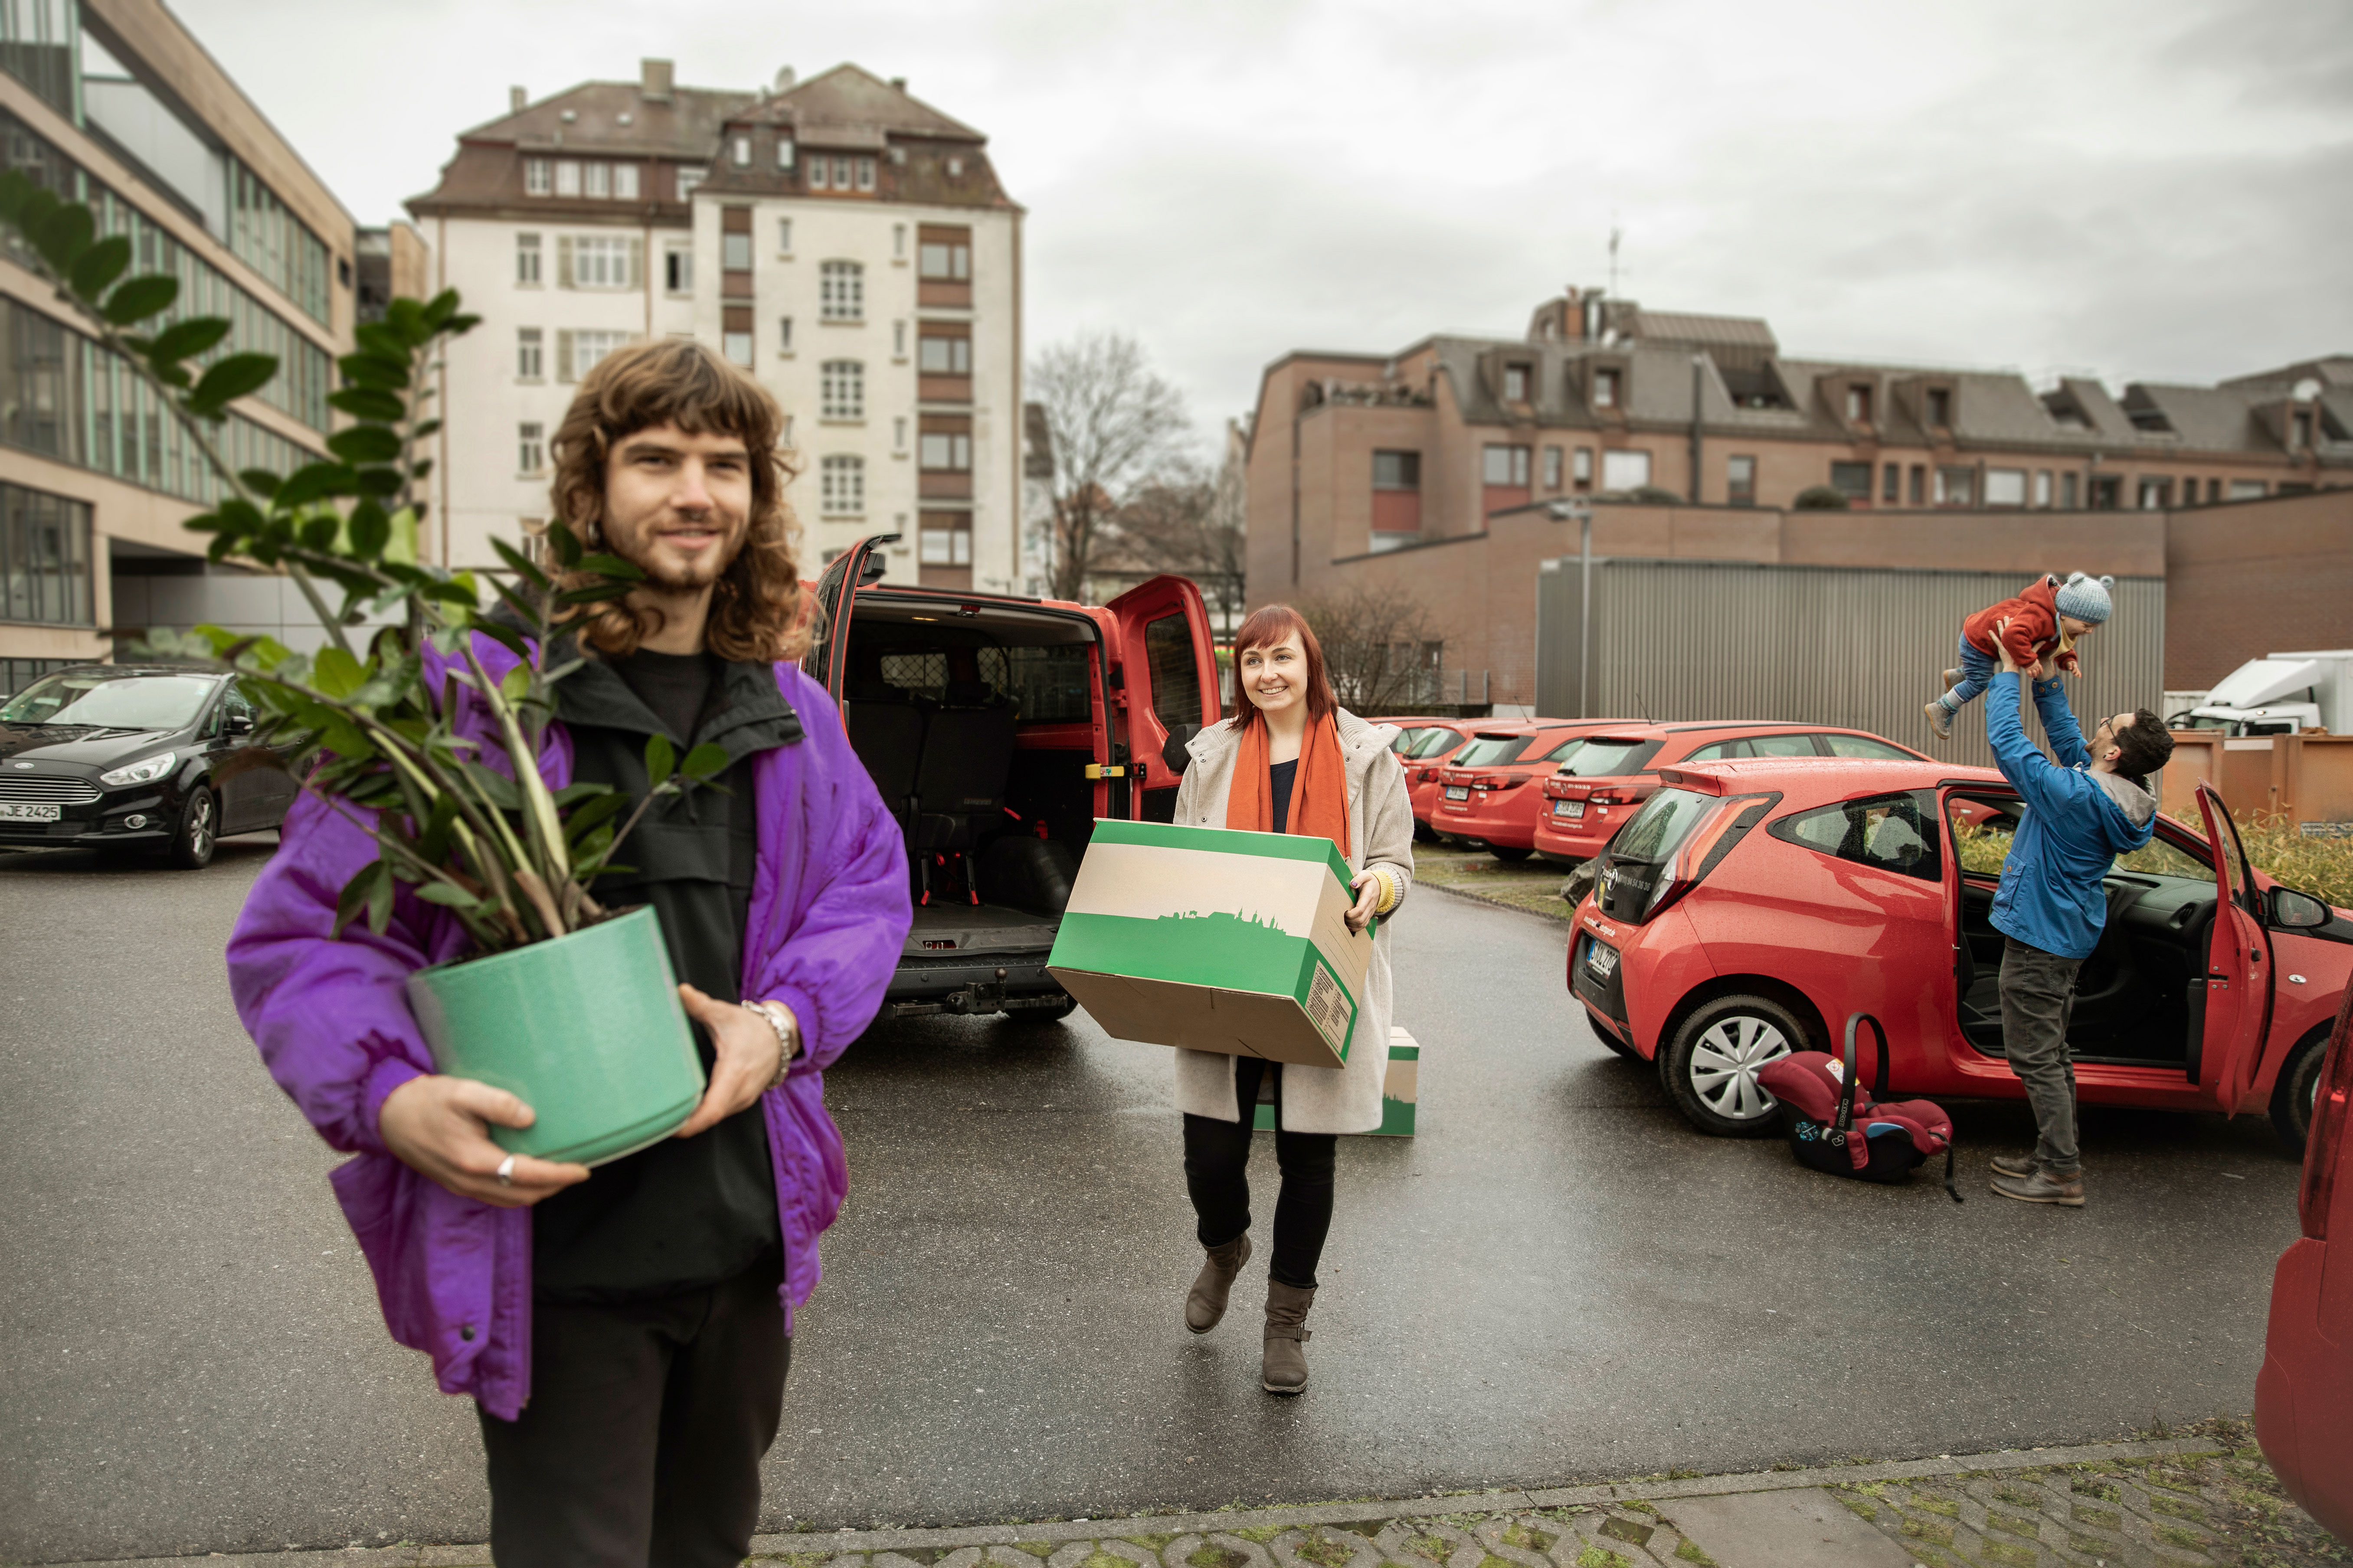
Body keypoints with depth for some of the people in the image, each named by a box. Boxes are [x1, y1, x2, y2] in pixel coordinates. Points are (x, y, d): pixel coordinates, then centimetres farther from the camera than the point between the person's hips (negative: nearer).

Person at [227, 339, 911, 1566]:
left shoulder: (790, 711, 6)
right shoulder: (470, 686, -11)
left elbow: (870, 886, 10)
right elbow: (302, 931, -7)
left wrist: (785, 1024, -9)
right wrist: (390, 1099, -25)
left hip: (749, 1235, 6)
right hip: (553, 1254, -5)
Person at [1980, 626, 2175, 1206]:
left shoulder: (2071, 794, -27)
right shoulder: (2116, 798, 0)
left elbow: (2006, 739, -21)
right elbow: (2065, 734, 15)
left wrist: (2011, 670, -10)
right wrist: (2044, 678, 11)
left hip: (2039, 939, -10)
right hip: (2070, 934, 10)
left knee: (2036, 1057, -1)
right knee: (2050, 1052, 19)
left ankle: (2062, 1174, 6)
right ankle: (2054, 1156, 29)